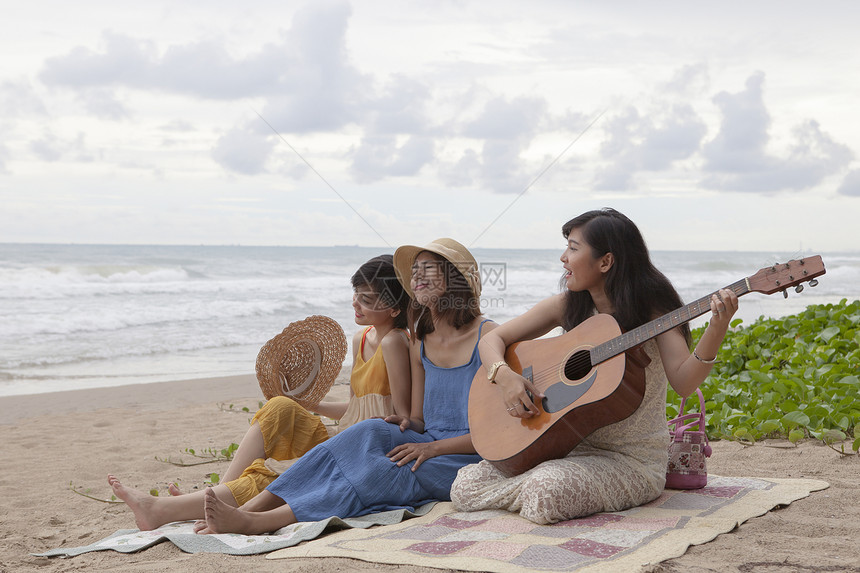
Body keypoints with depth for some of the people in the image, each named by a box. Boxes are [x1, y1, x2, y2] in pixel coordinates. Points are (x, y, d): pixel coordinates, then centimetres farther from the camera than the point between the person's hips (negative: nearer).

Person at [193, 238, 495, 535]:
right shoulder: (421, 344, 14)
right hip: (429, 447, 5)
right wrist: (408, 425, -8)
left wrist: (434, 447, -17)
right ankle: (247, 510, -33)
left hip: (466, 461, -5)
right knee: (372, 432, -25)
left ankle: (255, 523, -36)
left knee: (377, 473, -29)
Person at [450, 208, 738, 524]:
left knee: (545, 492, -33)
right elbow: (493, 338, 6)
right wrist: (504, 375, -16)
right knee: (465, 487, -8)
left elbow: (683, 383, -20)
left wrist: (716, 331, -36)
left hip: (632, 459, -5)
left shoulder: (652, 307, -9)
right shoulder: (567, 306, 2)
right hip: (571, 444, 5)